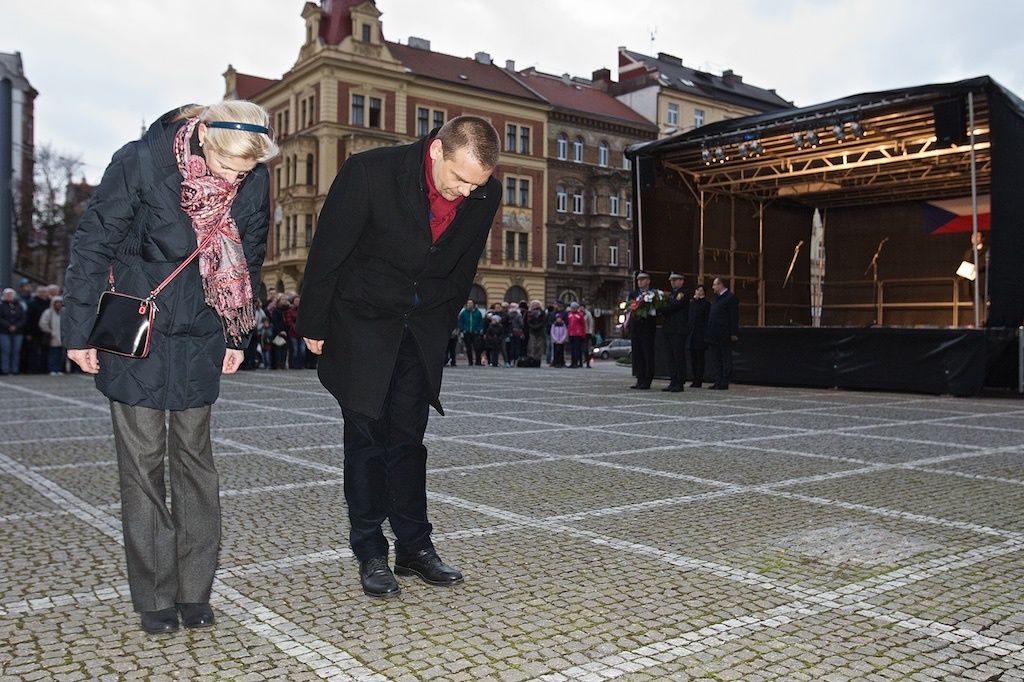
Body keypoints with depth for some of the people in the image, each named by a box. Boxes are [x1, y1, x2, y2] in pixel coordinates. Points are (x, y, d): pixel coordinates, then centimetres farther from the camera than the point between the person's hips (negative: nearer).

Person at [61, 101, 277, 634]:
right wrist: (79, 332, -7)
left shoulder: (255, 181, -6)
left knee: (194, 457, 6)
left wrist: (238, 338, 10)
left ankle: (194, 590, 15)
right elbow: (92, 244, -9)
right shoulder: (141, 161, -15)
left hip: (199, 338, 3)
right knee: (142, 459, -1)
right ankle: (154, 596, 10)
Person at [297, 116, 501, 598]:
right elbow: (328, 251, -13)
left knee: (408, 438, 8)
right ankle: (370, 554, 10)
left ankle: (415, 547, 16)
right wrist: (314, 327, -6)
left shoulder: (484, 195, -11)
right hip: (363, 321, -3)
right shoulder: (369, 172, -24)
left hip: (423, 328, 4)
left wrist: (441, 327, 13)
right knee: (366, 437, 1)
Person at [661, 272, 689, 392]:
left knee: (679, 356, -7)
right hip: (668, 330, 8)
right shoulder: (671, 294, 21)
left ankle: (680, 383, -5)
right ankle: (673, 382, 12)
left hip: (678, 331, -8)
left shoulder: (683, 294, -6)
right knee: (671, 357, 8)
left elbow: (672, 307, -17)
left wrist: (661, 309, -6)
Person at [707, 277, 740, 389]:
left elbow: (734, 317, -13)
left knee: (726, 358, -3)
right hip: (715, 335, 9)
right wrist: (709, 333, 16)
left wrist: (733, 333, -18)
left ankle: (724, 382, -1)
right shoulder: (717, 298, 18)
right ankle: (719, 381, 16)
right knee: (717, 358, 10)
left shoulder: (731, 297, -8)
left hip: (725, 335, -9)